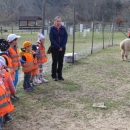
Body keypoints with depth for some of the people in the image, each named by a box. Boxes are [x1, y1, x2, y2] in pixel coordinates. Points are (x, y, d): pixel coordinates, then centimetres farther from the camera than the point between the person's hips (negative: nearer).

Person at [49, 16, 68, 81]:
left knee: (61, 62, 7)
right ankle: (54, 76, 11)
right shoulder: (52, 28, -4)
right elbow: (51, 39, -9)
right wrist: (58, 47, -14)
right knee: (55, 62, 2)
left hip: (62, 48, 3)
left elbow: (66, 37, 0)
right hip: (54, 48, -2)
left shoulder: (63, 28, 3)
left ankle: (59, 75, 17)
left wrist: (62, 46, -10)